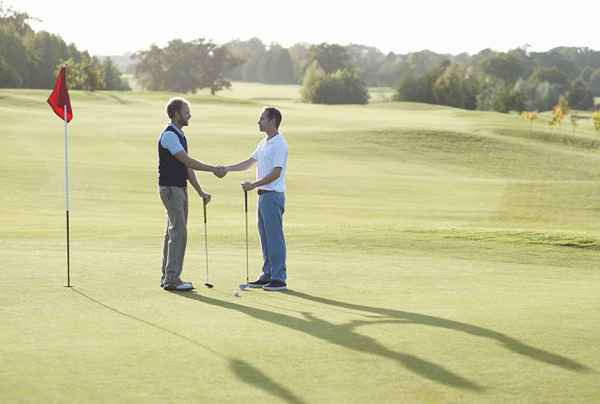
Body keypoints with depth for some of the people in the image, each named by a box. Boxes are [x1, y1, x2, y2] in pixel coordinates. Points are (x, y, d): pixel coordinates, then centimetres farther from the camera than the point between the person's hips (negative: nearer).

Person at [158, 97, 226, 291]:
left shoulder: (179, 135, 15)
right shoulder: (169, 135, -17)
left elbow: (187, 166, 16)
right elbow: (188, 161, -22)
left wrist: (200, 192, 13)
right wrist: (213, 169, -18)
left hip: (180, 189, 10)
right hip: (170, 189, -10)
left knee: (173, 232, 10)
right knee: (179, 232, -11)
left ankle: (168, 277, 13)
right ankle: (172, 279, -10)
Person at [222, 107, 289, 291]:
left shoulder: (280, 144, -15)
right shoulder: (264, 143, 16)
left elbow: (276, 173, -20)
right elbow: (249, 163, 21)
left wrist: (253, 185, -20)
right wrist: (227, 168, 8)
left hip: (273, 195, -10)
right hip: (263, 194, 10)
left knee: (274, 237, -7)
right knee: (265, 237, 11)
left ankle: (279, 278, -4)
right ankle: (267, 275, 16)